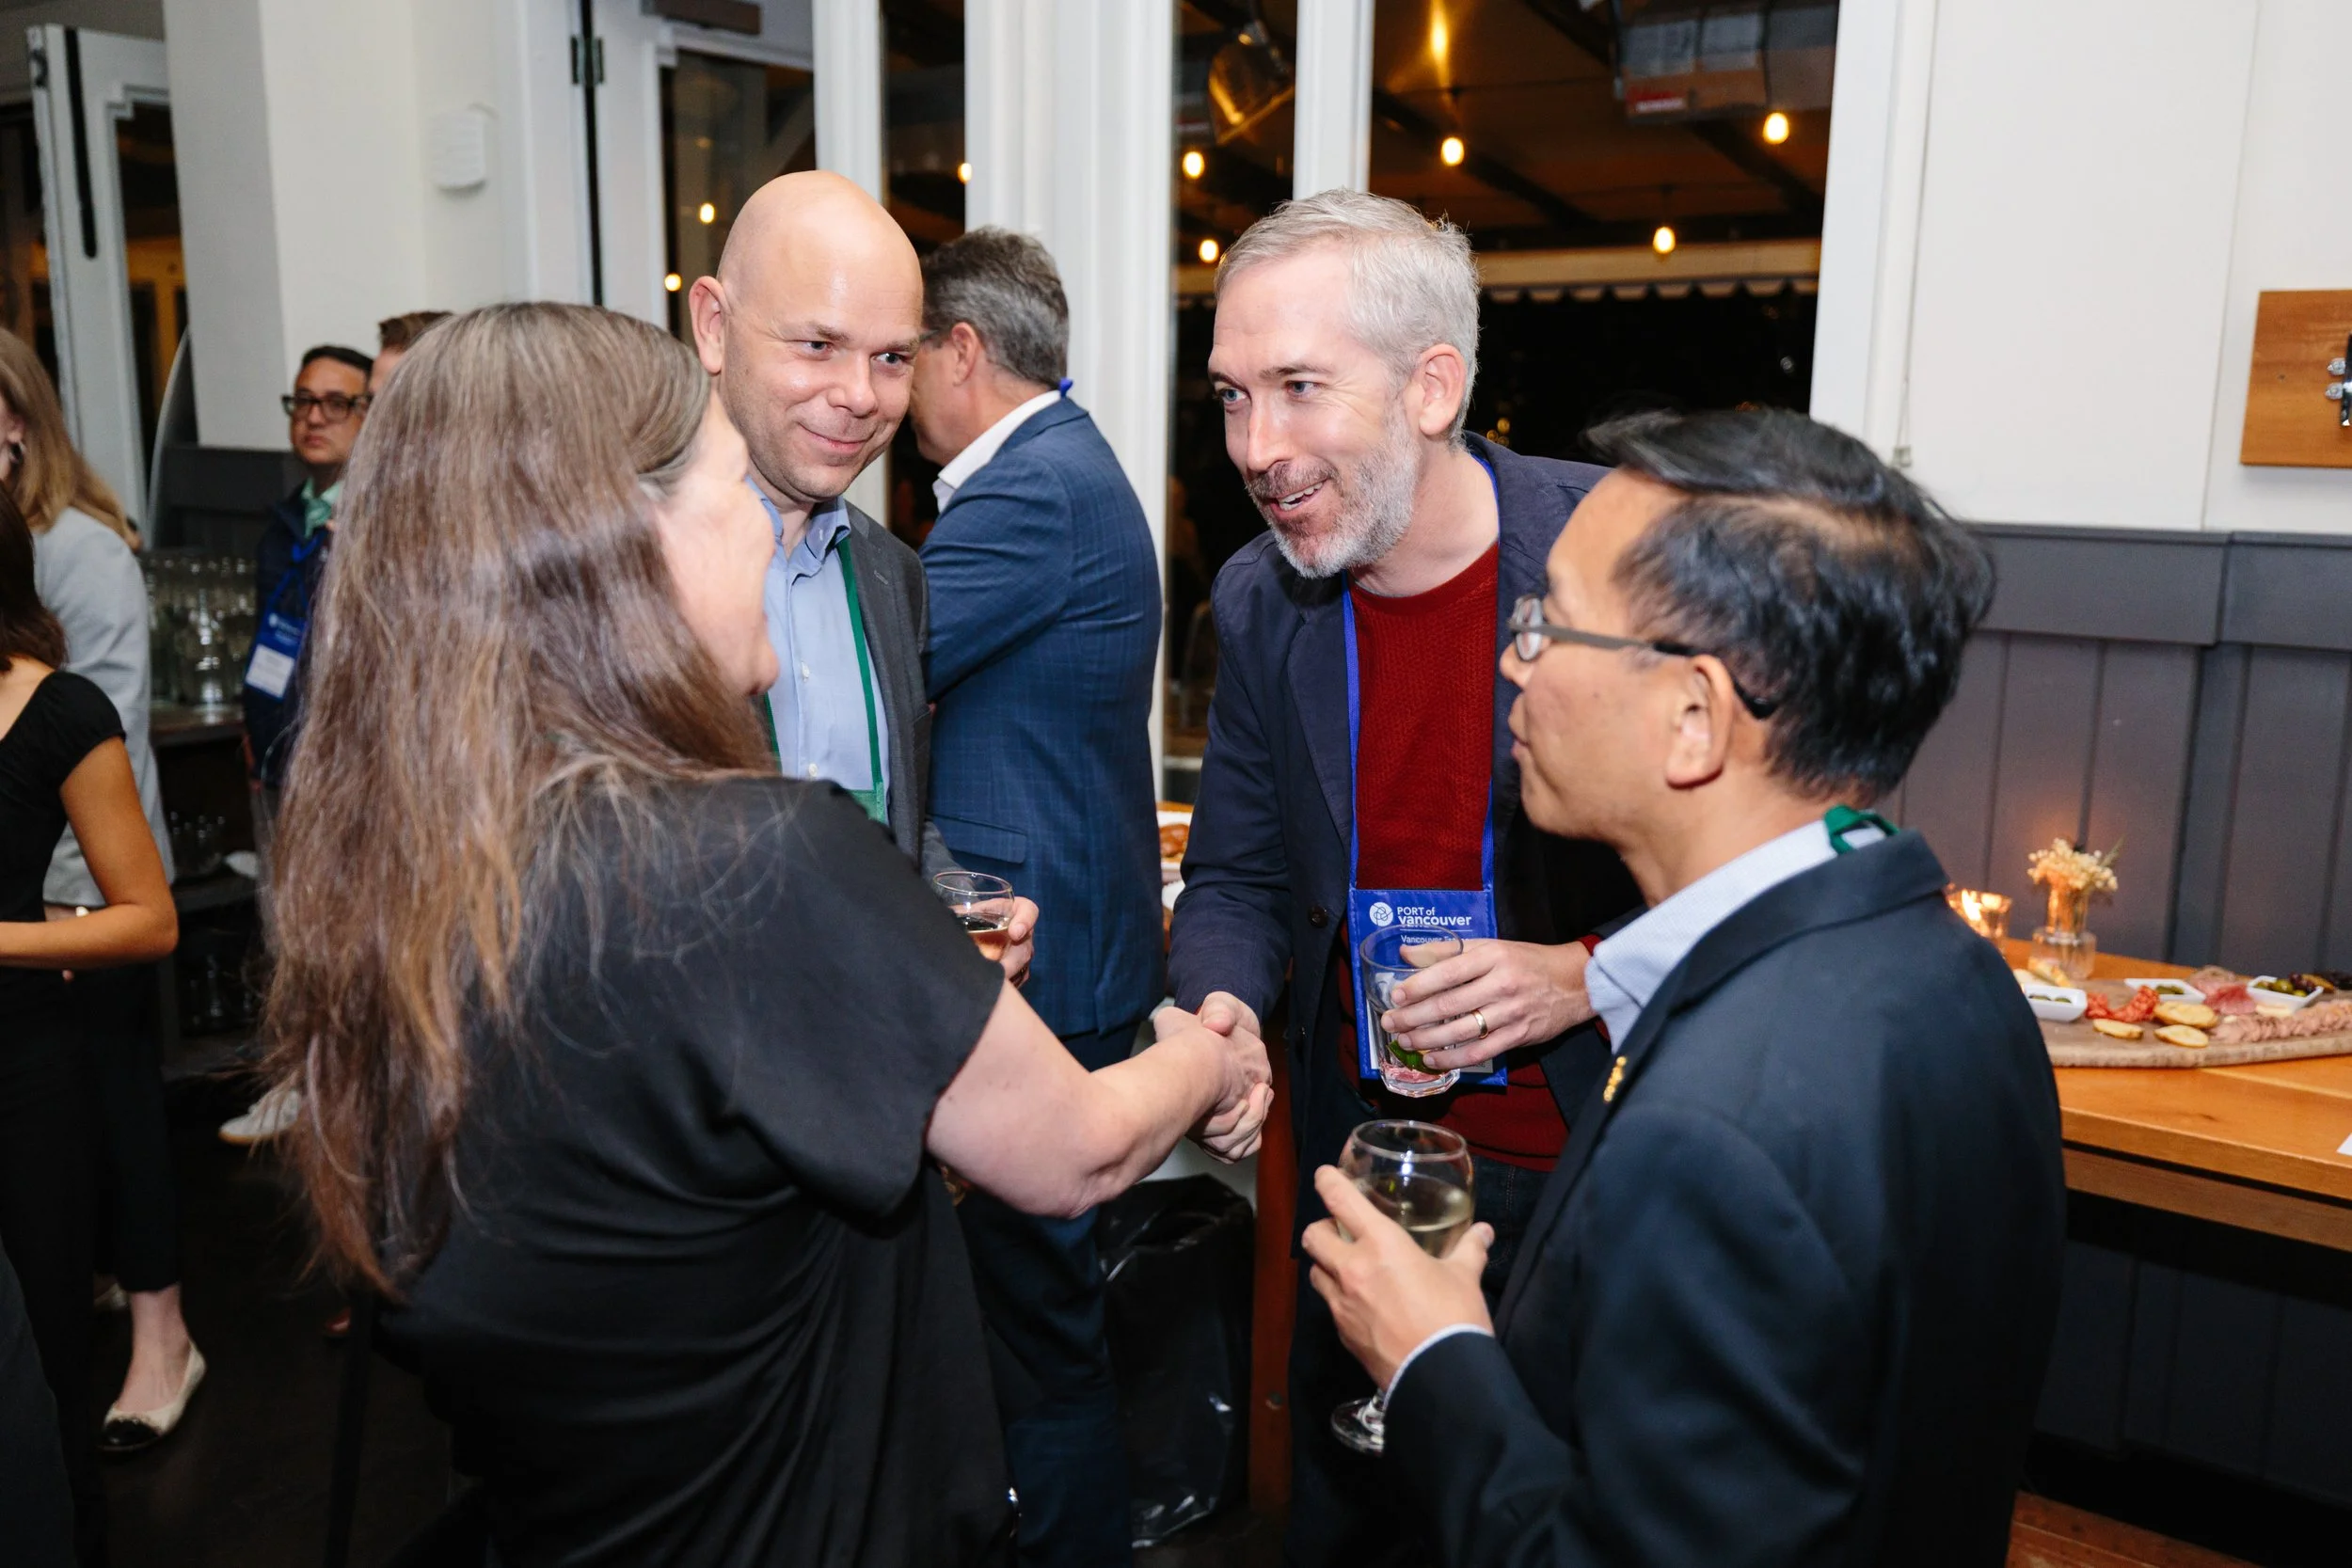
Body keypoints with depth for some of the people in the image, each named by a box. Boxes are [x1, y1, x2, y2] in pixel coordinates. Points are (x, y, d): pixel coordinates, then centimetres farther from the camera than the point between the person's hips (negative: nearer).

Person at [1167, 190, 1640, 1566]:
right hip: (1361, 1140, 4)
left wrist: (1591, 974, -23)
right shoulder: (1259, 602, -4)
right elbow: (1237, 878, 5)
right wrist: (1220, 1010, -15)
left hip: (1591, 1148, -3)